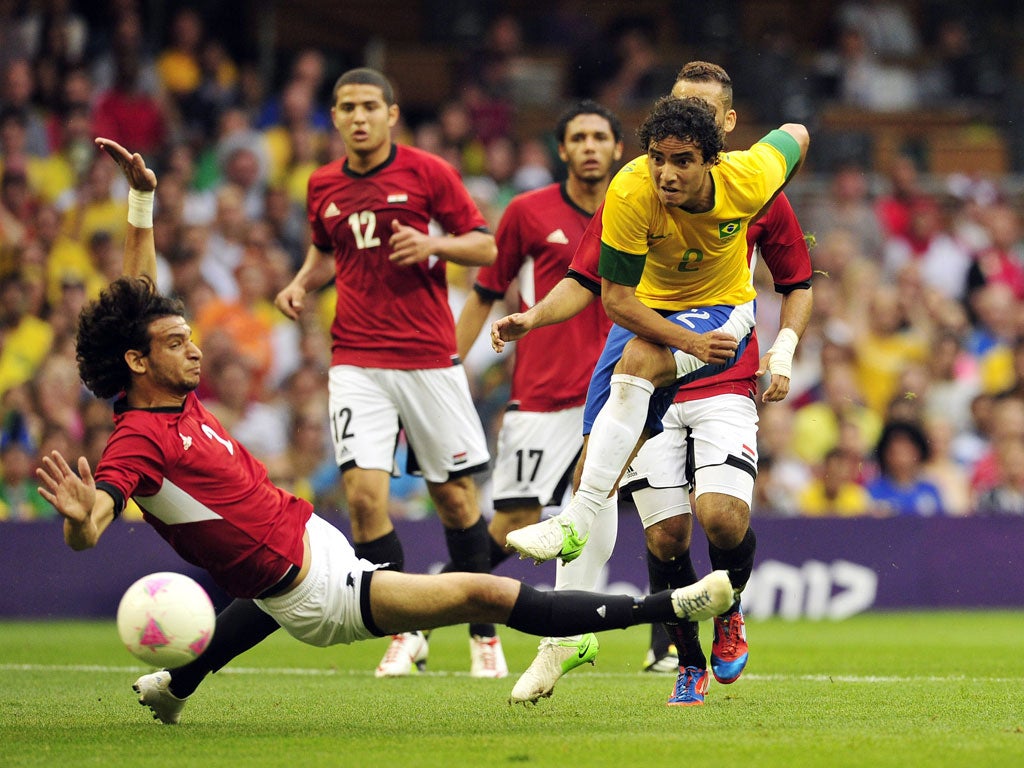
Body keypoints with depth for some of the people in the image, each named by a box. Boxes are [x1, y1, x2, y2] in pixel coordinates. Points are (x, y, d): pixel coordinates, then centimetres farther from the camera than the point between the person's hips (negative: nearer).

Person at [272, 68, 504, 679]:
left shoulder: (429, 172, -2)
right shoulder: (323, 186, 9)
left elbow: (485, 246, 0)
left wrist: (434, 244, -18)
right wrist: (303, 282, 6)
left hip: (430, 355, -2)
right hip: (357, 360, 2)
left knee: (456, 496, 3)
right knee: (364, 491, -13)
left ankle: (484, 630, 21)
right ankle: (406, 634, 1)